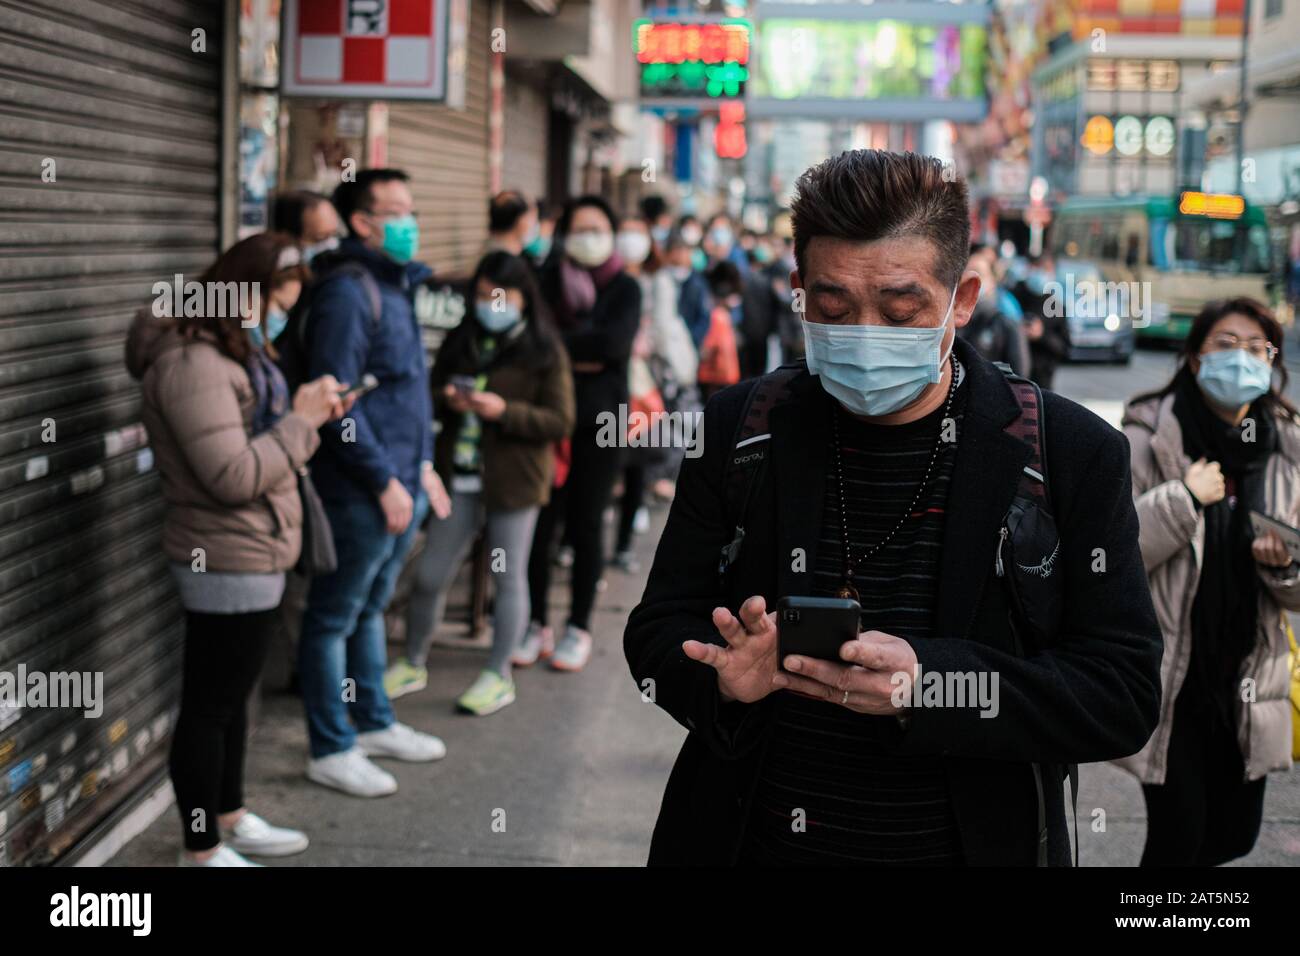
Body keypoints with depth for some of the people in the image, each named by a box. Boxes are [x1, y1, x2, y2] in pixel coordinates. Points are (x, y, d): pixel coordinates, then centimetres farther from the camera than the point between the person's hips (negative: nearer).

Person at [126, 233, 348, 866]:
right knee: (209, 705, 0)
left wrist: (307, 414, 4)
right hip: (229, 563, -11)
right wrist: (301, 420, -17)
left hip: (252, 558, 11)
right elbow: (233, 475, -26)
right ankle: (202, 853, 11)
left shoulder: (231, 353, 13)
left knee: (232, 696, 21)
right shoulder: (192, 364, -21)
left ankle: (230, 819, 35)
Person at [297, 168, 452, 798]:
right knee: (335, 617, 2)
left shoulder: (395, 285, 14)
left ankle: (373, 723, 33)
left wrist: (423, 464, 18)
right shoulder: (347, 290, -16)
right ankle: (331, 751, 10)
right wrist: (385, 481, -19)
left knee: (371, 608, 21)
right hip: (361, 492, -9)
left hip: (401, 483, 9)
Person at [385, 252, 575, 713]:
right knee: (430, 574, 7)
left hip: (514, 479, -4)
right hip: (460, 475, 4)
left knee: (508, 577, 5)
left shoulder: (544, 352, -5)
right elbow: (434, 387, 18)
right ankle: (412, 664, 25)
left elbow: (560, 421, -8)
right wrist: (447, 399, -6)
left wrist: (503, 410, -21)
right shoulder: (461, 341, 8)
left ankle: (499, 676, 17)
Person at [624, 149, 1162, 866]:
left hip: (973, 844, -1)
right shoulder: (737, 430, -5)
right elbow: (657, 633, -1)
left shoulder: (1073, 456, -12)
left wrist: (925, 680, -28)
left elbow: (1125, 695, -14)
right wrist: (723, 677, -25)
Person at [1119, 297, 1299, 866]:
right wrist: (1181, 499, -22)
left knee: (1234, 835, 14)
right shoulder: (1149, 440, -10)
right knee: (1179, 833, -5)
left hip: (1247, 680, 5)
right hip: (1168, 675, -5)